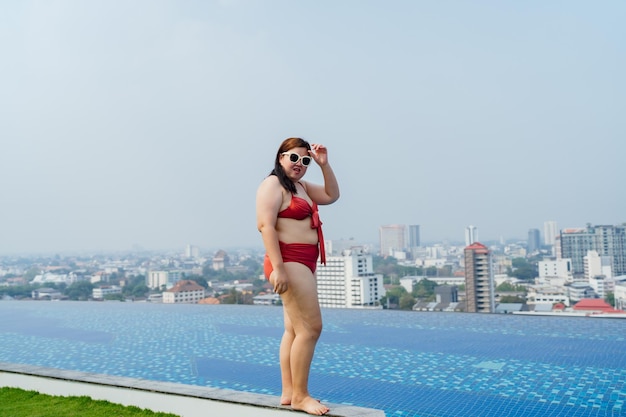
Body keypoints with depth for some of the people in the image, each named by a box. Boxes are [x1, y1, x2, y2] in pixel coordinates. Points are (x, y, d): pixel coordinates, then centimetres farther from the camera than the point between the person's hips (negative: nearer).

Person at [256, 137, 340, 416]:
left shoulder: (301, 186, 19)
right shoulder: (273, 185, -8)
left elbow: (332, 195, 24)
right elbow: (265, 225, -18)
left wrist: (324, 165, 12)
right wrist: (278, 268, -26)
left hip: (302, 264, 10)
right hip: (290, 262, -10)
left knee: (295, 329, 9)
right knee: (310, 327, -11)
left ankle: (288, 393, 14)